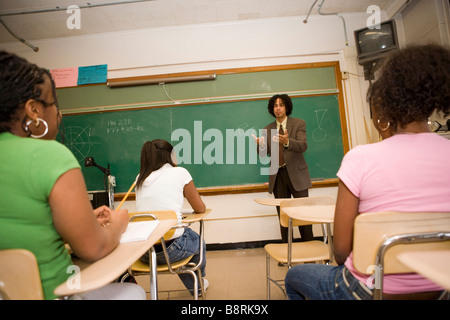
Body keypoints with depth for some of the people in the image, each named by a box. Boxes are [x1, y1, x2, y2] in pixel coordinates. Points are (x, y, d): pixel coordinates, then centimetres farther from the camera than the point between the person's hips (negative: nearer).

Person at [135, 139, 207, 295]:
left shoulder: (140, 178, 8)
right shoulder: (179, 172, -5)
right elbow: (200, 208, 2)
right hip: (170, 248, -5)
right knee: (197, 239, 27)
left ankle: (194, 285, 50)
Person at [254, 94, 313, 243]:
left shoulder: (299, 123, 2)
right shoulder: (267, 129, 11)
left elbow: (303, 145, -13)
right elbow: (264, 154, 4)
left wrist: (287, 141, -33)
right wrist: (261, 145, -20)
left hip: (296, 174, -2)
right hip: (277, 175, 3)